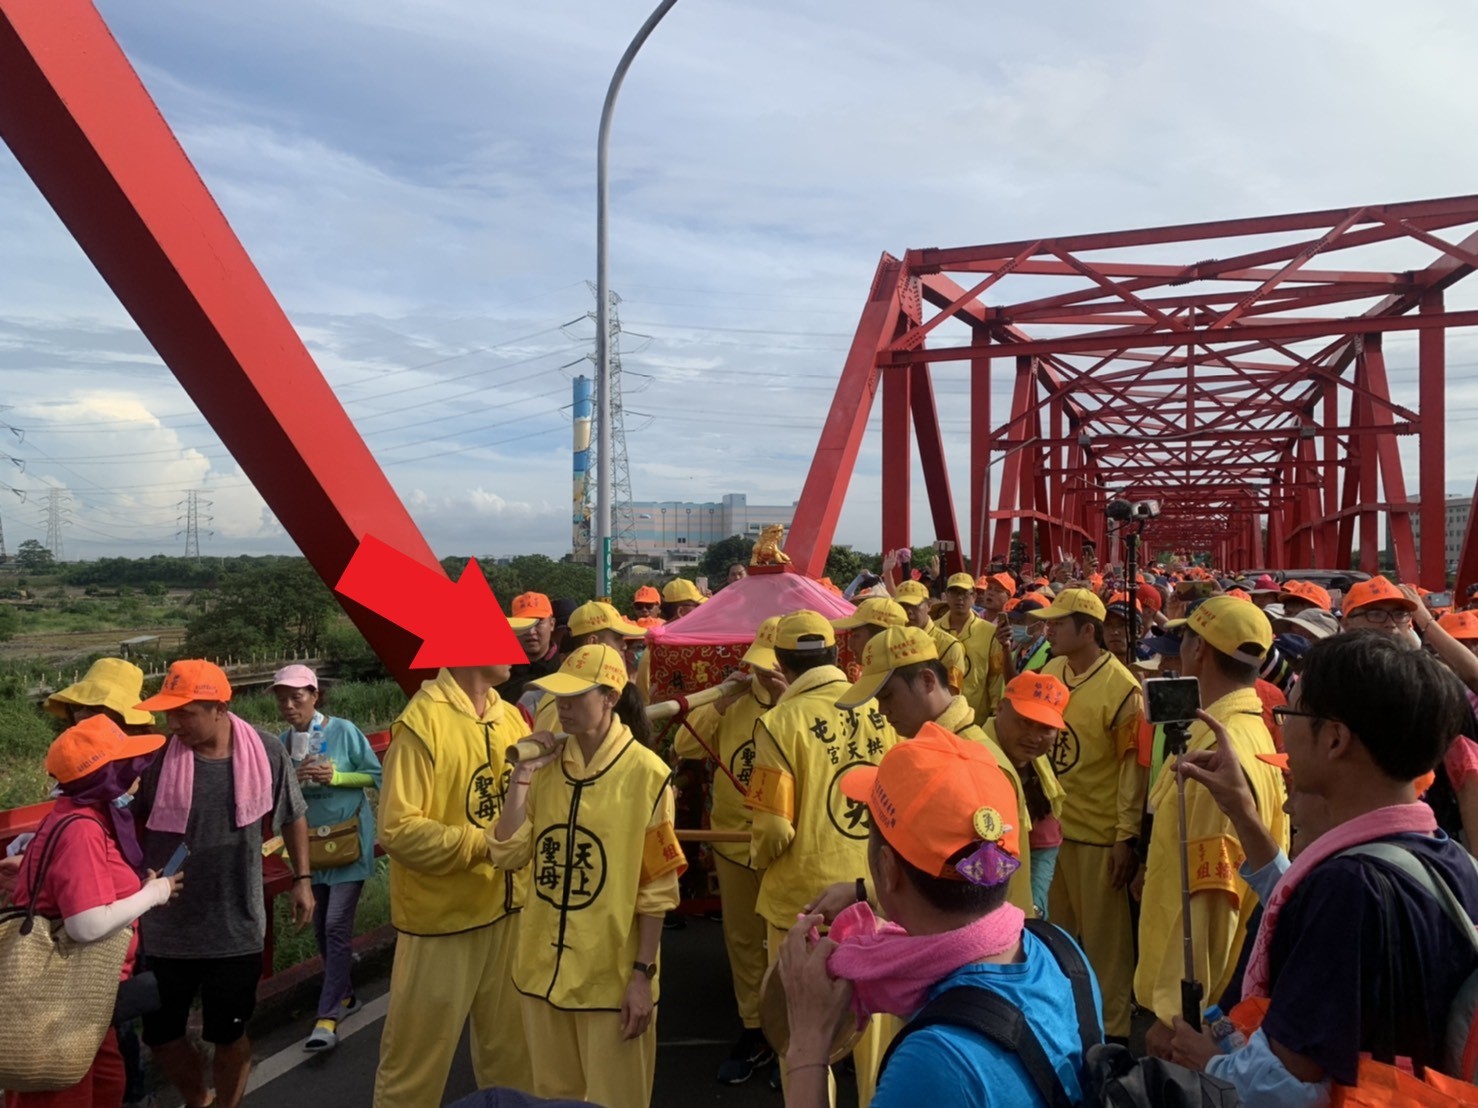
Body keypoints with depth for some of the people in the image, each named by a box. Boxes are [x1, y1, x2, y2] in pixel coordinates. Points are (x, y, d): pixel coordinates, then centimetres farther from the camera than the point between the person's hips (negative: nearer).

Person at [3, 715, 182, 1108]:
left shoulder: (93, 818, 6)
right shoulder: (81, 829, -25)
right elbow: (89, 925, -31)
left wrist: (146, 888, 2)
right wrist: (154, 893, -18)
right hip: (60, 997, -10)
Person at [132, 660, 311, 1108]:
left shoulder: (267, 751, -12)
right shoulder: (157, 757, -13)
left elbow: (292, 815, 4)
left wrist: (302, 878, 4)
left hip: (235, 926, -1)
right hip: (167, 927, 1)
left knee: (229, 1035, 13)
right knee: (160, 1034, 15)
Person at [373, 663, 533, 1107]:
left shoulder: (510, 717, 3)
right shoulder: (422, 721, -18)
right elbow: (399, 831, -20)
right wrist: (487, 841, -21)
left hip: (509, 908, 6)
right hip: (443, 915, -6)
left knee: (511, 1046, 20)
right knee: (419, 1056, 10)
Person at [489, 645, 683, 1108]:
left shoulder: (646, 773, -13)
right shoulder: (548, 763, 2)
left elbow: (657, 888, -11)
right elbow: (508, 855, -2)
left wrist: (643, 973, -12)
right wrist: (522, 775, -10)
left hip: (613, 975, -5)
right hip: (543, 967, 5)